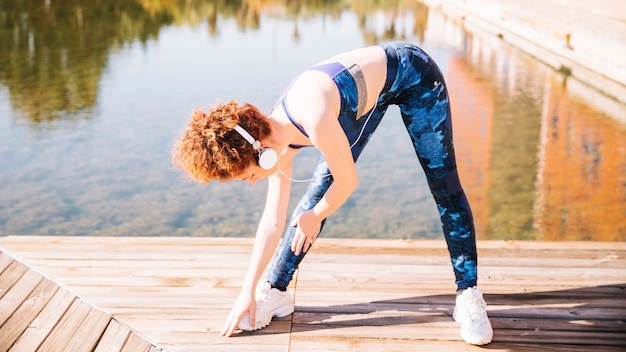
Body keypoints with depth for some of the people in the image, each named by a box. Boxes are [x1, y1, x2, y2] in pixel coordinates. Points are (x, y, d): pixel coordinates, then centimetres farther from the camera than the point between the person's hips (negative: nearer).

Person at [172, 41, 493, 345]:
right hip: (372, 90, 6)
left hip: (412, 75, -6)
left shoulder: (316, 122, -40)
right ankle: (276, 292, 9)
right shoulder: (276, 136, -15)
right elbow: (272, 220, -8)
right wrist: (248, 292, -6)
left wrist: (314, 217, -5)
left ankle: (468, 297, 5)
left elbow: (348, 181, -23)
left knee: (444, 187, -6)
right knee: (320, 185, 1)